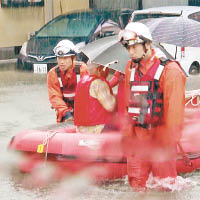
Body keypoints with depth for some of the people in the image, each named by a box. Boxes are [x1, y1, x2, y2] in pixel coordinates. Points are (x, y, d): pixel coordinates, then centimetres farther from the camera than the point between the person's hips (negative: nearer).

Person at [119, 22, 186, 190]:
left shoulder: (169, 70, -10)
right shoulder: (131, 68, 11)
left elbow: (174, 108, -13)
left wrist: (169, 141, -16)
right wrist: (127, 131, 12)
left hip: (160, 136, -6)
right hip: (137, 137, 6)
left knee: (164, 185, -3)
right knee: (136, 183, 10)